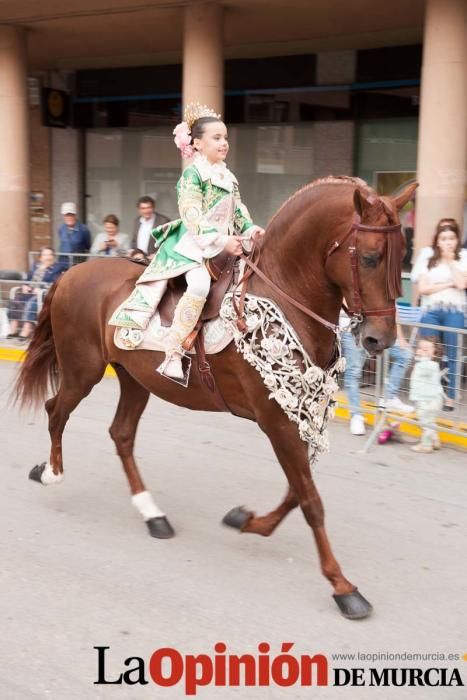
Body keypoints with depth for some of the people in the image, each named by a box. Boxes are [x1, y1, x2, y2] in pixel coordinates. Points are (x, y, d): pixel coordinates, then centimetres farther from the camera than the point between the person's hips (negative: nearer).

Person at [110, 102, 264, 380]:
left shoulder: (229, 177, 16)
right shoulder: (193, 175, -7)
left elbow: (238, 210, 17)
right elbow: (193, 219, -15)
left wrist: (250, 228, -3)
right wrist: (221, 241, -21)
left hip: (225, 245, 9)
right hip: (193, 244, -9)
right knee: (200, 284, -32)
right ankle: (173, 352, -29)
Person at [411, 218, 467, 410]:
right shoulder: (427, 255, 5)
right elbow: (422, 288, -1)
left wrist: (450, 260, -7)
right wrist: (449, 284, -4)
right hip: (430, 310, 1)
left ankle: (450, 398, 8)